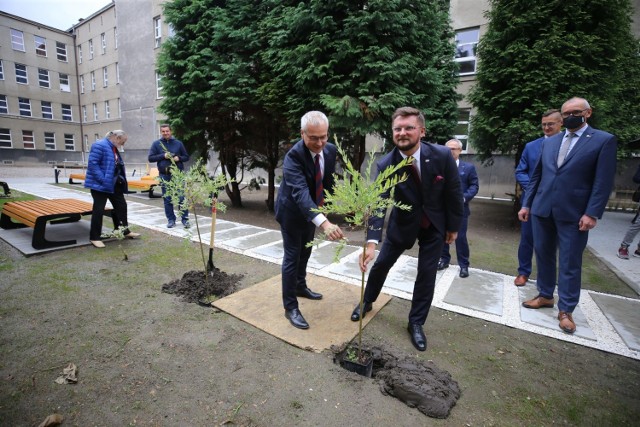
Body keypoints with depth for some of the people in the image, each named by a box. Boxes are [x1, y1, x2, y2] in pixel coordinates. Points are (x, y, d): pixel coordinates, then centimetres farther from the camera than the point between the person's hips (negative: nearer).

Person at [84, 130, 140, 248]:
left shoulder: (114, 149, 14)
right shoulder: (100, 145, -15)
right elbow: (92, 164, -21)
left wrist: (121, 180, 10)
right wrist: (103, 180, -25)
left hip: (114, 184, 9)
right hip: (100, 185, -9)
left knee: (121, 206, 12)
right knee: (99, 210, -1)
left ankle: (124, 231, 25)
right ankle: (94, 237, 10)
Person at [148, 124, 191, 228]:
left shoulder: (178, 143, 8)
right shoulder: (156, 144, 8)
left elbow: (186, 157, 11)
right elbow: (150, 158, 3)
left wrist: (178, 158, -9)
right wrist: (163, 156, -10)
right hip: (164, 175, 1)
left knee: (181, 198, -4)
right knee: (167, 199, 6)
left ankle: (185, 219, 3)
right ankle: (171, 220, 15)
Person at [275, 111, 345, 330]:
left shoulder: (331, 150, -12)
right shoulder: (294, 156, -33)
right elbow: (300, 192, -47)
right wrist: (324, 223, -60)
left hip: (312, 210, 7)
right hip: (292, 211, -6)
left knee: (305, 252, 22)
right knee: (292, 257, -2)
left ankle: (300, 286, 44)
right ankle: (290, 307, 13)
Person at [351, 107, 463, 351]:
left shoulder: (442, 155, -22)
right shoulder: (385, 165, -23)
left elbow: (453, 192, -10)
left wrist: (453, 226, -2)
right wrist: (371, 242, -43)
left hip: (435, 225, 0)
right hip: (403, 224, 0)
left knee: (426, 274, 4)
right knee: (381, 264, 8)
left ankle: (416, 323, 24)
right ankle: (367, 302, 36)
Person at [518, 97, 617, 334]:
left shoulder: (604, 140, 0)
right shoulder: (549, 142, 12)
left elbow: (603, 181, -6)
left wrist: (592, 213, -14)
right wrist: (526, 204, 8)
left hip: (573, 213, -4)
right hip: (542, 210, 4)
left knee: (570, 263, 4)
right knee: (543, 256, 13)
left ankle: (566, 310, 16)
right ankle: (545, 296, 30)